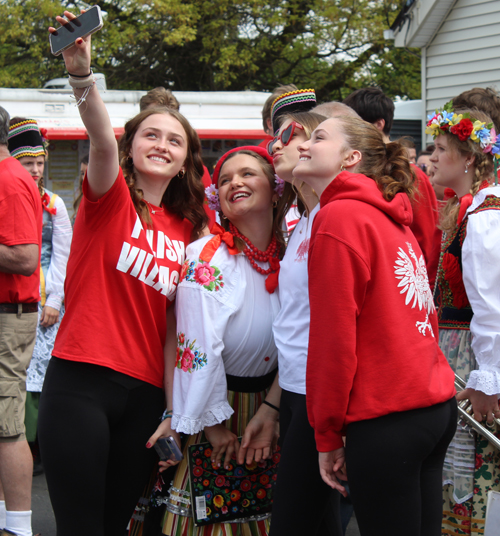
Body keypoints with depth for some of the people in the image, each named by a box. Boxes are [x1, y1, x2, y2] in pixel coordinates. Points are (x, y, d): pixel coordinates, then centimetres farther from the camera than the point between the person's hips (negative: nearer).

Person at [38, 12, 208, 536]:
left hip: (145, 394, 5)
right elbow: (102, 141, -22)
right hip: (81, 381, -5)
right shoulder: (110, 198, 1)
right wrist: (81, 75, -40)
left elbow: (170, 326, 15)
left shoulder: (185, 231, 13)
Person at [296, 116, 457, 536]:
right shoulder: (392, 218, 14)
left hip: (386, 419, -8)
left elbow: (333, 337, -14)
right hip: (438, 406, 8)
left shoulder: (339, 218, -10)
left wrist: (328, 436, -6)